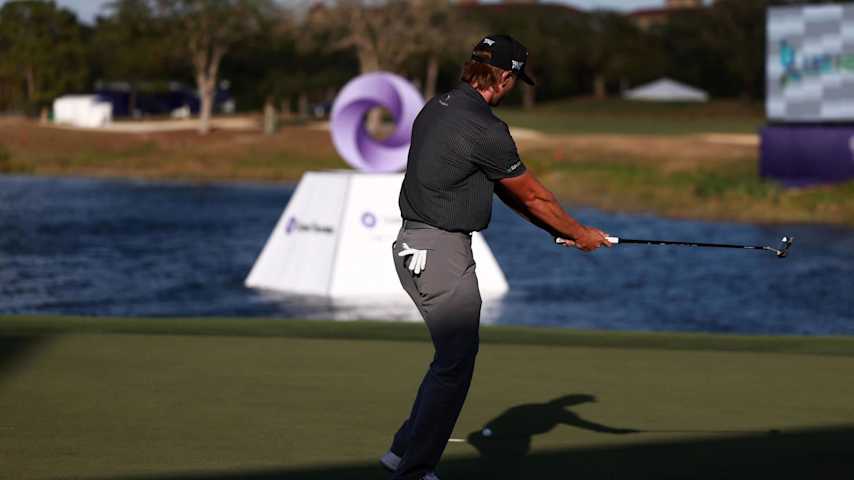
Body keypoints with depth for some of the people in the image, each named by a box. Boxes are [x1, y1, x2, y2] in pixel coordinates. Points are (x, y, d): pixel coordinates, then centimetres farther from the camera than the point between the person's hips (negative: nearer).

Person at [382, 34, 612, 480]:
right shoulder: (484, 129, -17)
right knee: (455, 363, -4)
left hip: (414, 243, 10)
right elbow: (532, 195, -4)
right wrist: (579, 233, 11)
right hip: (442, 253, -10)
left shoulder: (437, 107, 13)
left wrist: (560, 229, 17)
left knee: (454, 354, 17)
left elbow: (507, 189, 17)